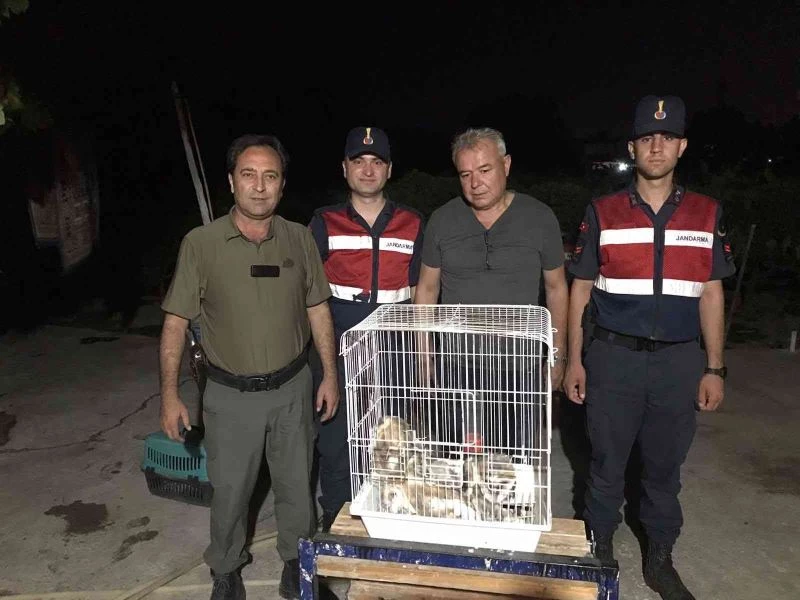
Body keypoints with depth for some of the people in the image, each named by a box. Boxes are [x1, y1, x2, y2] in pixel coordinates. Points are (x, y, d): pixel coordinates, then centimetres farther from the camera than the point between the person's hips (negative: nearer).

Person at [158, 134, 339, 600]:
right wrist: (170, 393, -8)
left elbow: (318, 309, 5)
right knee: (230, 490, 12)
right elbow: (176, 321, -5)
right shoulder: (201, 243, -9)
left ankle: (297, 561, 39)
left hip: (293, 387, 2)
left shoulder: (300, 238, -2)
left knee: (297, 483, 14)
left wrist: (330, 374, 2)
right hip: (231, 394, -1)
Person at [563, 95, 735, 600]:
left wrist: (714, 368, 3)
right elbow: (581, 290, 3)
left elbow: (711, 294, 8)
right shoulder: (603, 213, 0)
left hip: (679, 360, 2)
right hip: (613, 356, -1)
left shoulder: (707, 214, 5)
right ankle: (600, 552, 30)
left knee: (665, 468, 14)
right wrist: (575, 360, -1)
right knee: (607, 465, 10)